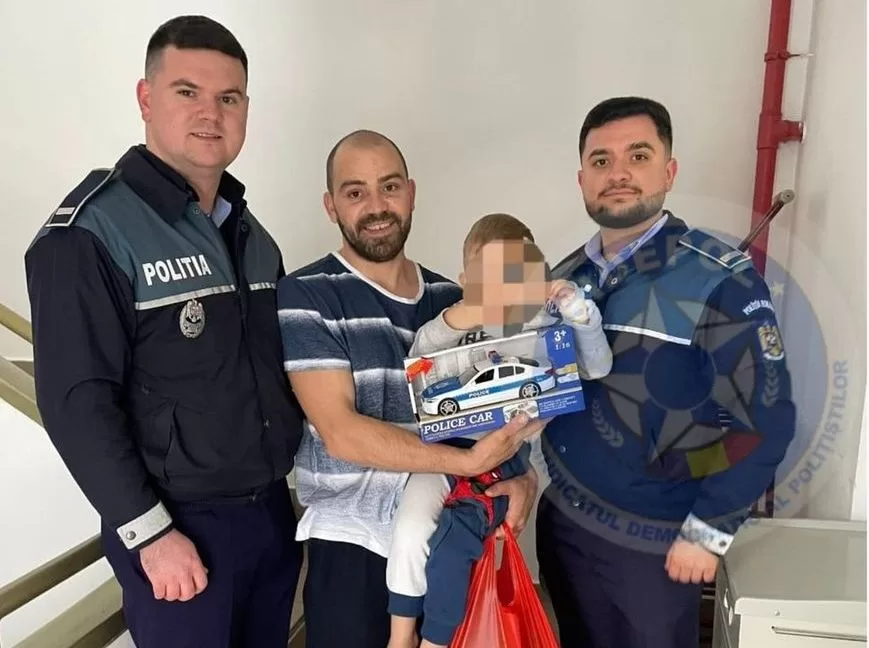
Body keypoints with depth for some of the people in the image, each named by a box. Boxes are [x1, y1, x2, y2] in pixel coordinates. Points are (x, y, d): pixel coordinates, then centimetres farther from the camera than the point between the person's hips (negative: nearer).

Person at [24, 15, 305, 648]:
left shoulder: (254, 234, 9)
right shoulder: (90, 231, -13)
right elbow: (76, 402, -17)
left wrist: (299, 477, 12)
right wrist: (149, 533, -17)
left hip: (273, 510, 7)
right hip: (180, 524, -6)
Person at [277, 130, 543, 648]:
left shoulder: (451, 299, 6)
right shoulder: (305, 297, -9)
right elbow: (342, 433, -18)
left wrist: (523, 472, -11)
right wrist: (468, 461, -25)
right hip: (353, 545, -4)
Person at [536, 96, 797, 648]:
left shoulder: (721, 280, -15)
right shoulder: (565, 278, 1)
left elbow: (764, 421, -15)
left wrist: (707, 532, -13)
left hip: (652, 542, -5)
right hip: (560, 520, 5)